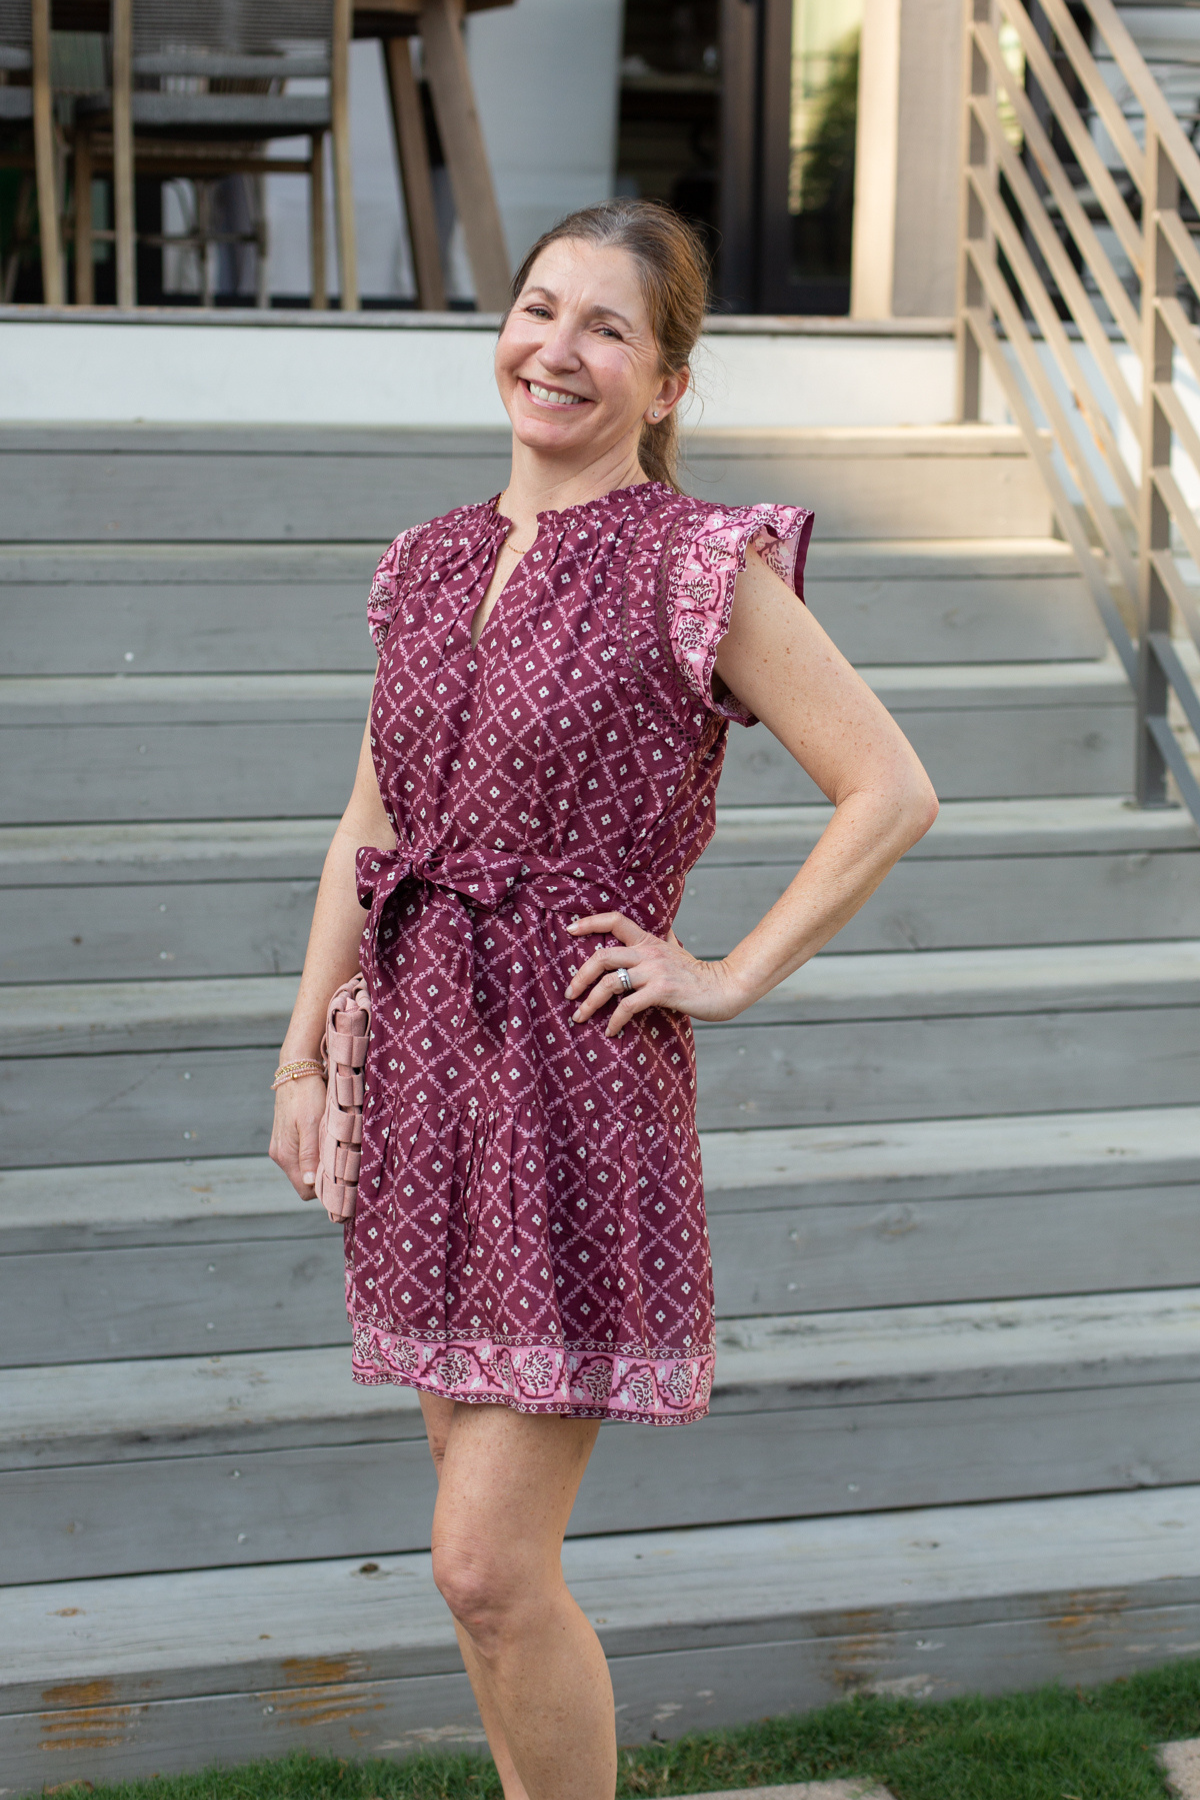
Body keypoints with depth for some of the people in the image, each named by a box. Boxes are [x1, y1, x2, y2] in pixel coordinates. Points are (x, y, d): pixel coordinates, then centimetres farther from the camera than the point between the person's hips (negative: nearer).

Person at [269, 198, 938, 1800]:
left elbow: (893, 792, -10)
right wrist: (303, 1056, 11)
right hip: (424, 1065, 7)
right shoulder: (438, 564, 9)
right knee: (481, 1530, 16)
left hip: (578, 1081, -6)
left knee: (490, 1565, -6)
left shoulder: (699, 568, -9)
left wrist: (731, 978, -10)